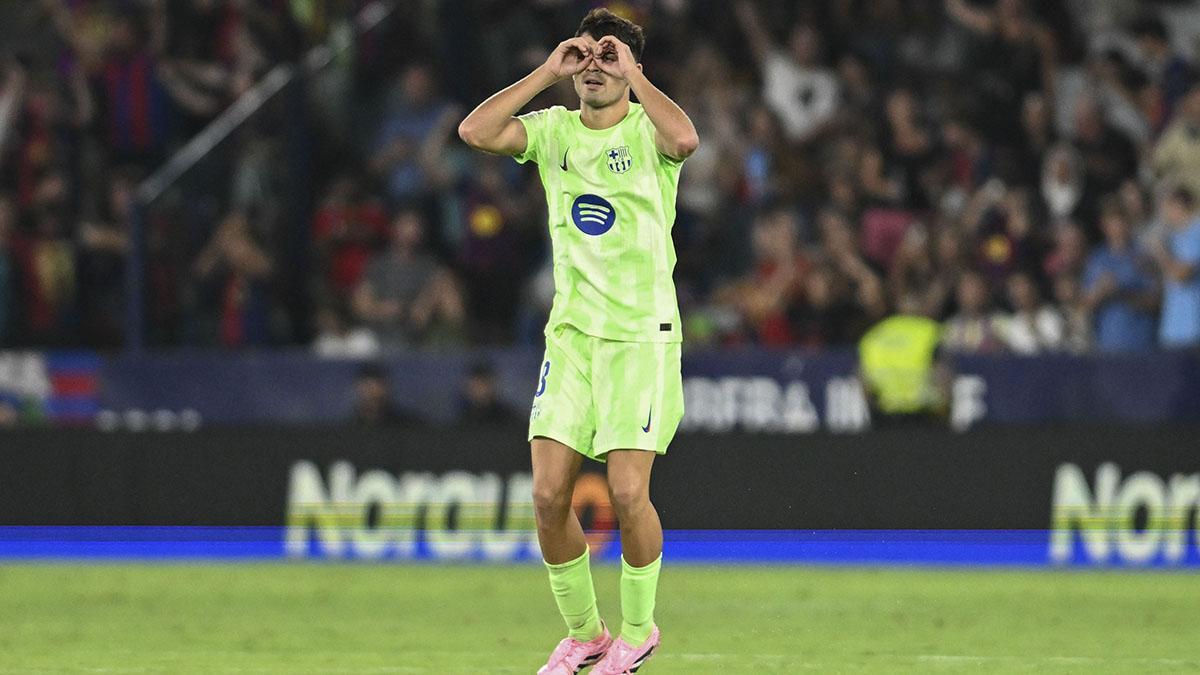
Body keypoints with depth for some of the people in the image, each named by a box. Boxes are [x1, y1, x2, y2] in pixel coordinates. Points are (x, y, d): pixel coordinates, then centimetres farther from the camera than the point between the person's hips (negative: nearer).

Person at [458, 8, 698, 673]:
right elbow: (474, 132, -8)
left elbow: (684, 139, -29)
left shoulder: (647, 128, -4)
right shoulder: (553, 130, 8)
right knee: (549, 493, -4)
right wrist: (546, 72, -7)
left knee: (628, 490, -11)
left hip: (643, 332, -4)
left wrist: (631, 74, -17)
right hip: (571, 330, 4)